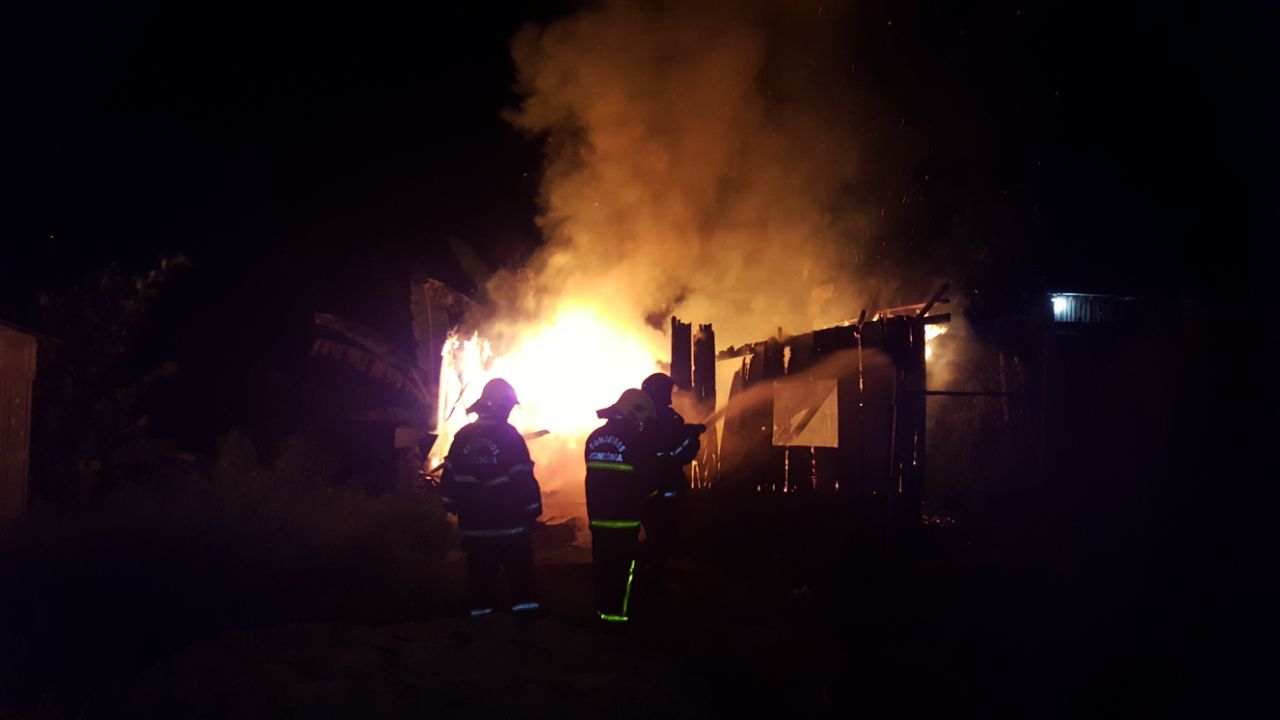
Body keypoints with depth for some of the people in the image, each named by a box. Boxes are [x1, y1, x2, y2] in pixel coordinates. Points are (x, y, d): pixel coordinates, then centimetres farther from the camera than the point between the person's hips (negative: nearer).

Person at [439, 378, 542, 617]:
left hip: (474, 520, 4)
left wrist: (452, 504, 18)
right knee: (519, 567, 4)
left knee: (480, 569, 11)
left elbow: (449, 474, 7)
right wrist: (533, 508, -6)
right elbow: (523, 476, -14)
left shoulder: (463, 435, 3)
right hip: (508, 520, -4)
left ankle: (480, 607, 14)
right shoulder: (509, 434, -12)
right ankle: (523, 604, 3)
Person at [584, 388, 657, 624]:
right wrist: (645, 497, 13)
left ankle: (602, 608, 23)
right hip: (624, 516, -6)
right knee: (623, 566, 1)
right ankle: (618, 613, 2)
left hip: (598, 514, 6)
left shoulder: (595, 437, 8)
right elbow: (647, 478, -9)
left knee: (602, 564, 14)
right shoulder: (635, 440, -13)